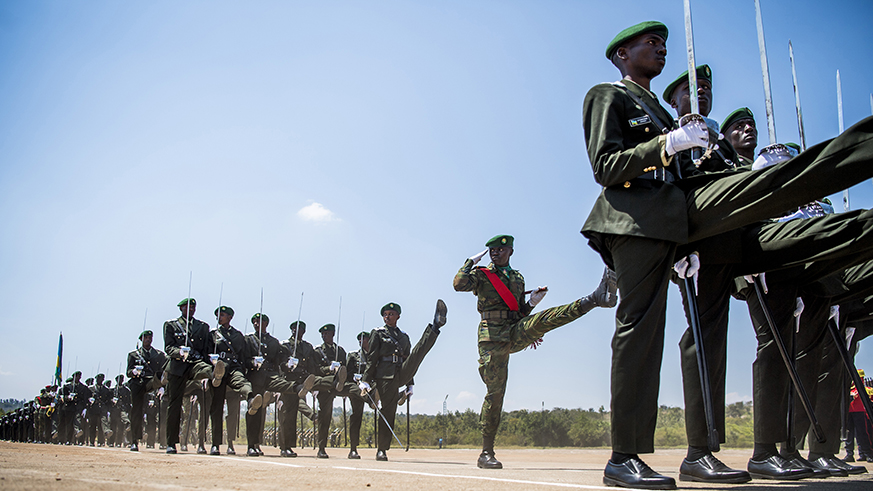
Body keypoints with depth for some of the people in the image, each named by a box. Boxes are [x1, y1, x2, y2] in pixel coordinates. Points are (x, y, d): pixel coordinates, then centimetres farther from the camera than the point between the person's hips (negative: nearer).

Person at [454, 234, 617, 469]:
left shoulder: (518, 278, 20)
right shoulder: (481, 275, 6)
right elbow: (459, 284, -14)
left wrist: (532, 302, 3)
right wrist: (472, 261, -5)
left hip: (516, 333, 4)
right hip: (492, 337, -4)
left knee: (545, 318, -23)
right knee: (495, 391, -8)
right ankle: (486, 453, -2)